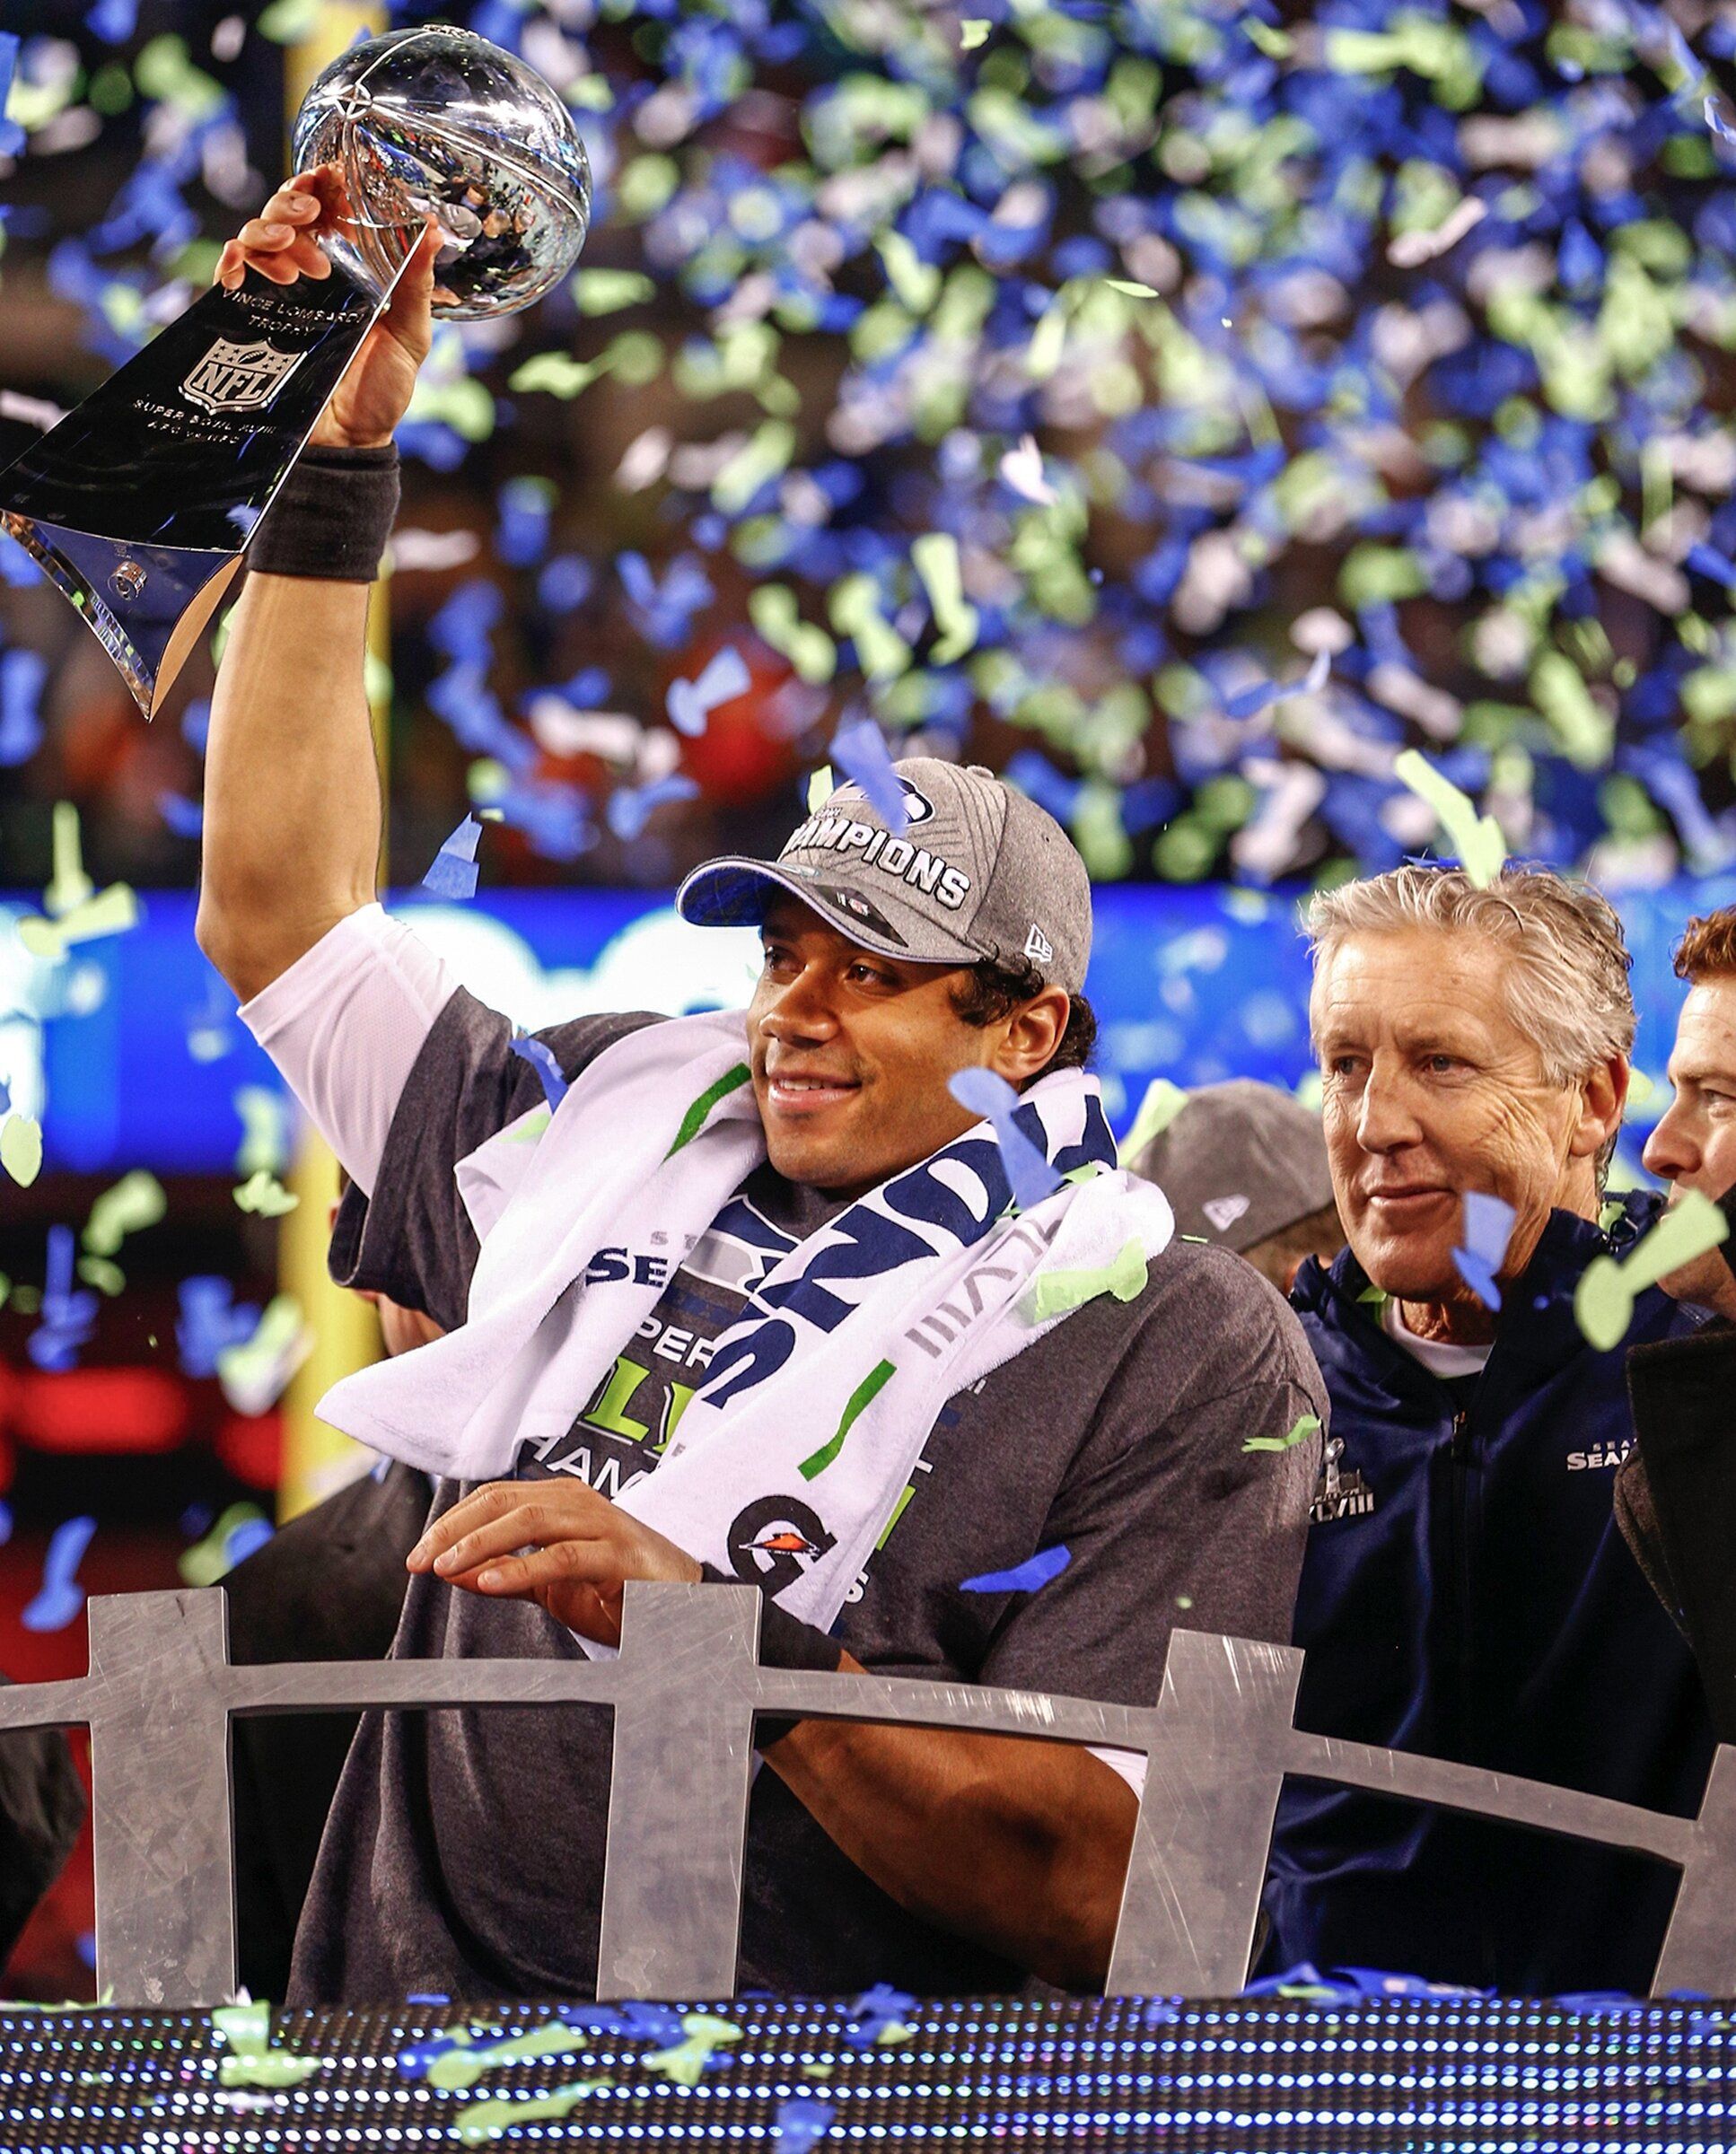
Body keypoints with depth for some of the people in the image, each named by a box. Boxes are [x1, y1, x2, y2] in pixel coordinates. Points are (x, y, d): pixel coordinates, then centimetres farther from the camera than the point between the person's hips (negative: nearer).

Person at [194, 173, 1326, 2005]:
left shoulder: (1183, 1355, -1)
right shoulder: (620, 1133, 17)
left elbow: (1103, 1890, -11)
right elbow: (283, 921, 24)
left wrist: (722, 1633, -20)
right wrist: (336, 461, 21)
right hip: (393, 2035, 2)